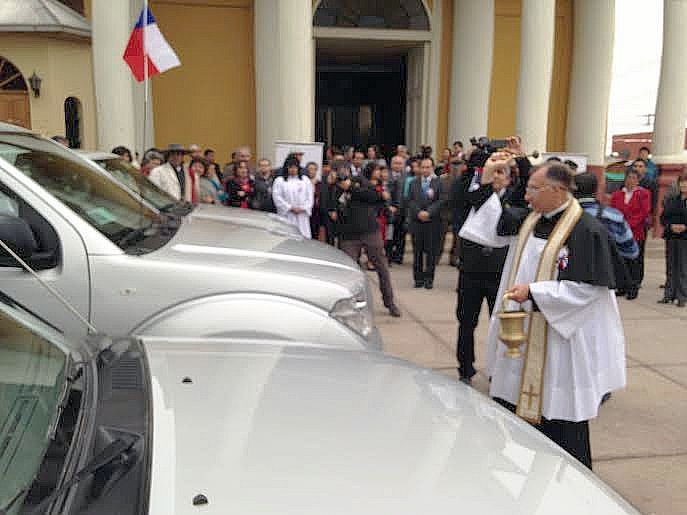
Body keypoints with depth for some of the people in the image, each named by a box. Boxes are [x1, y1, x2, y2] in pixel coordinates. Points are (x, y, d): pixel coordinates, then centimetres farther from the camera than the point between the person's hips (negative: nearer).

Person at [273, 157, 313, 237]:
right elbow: (277, 198, -4)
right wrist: (290, 208, -10)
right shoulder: (279, 181, 5)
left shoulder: (305, 180, 13)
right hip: (287, 216, -2)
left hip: (302, 215, 2)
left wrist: (303, 208, -7)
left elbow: (310, 197, 8)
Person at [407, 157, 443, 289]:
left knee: (431, 251, 0)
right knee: (417, 250, 5)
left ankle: (429, 278, 7)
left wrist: (429, 212, -14)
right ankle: (418, 278, 13)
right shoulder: (415, 183, 13)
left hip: (433, 221, -3)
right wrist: (418, 212, -8)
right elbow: (410, 200, 7)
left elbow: (440, 201, -6)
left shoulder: (439, 182, 0)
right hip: (416, 220, 3)